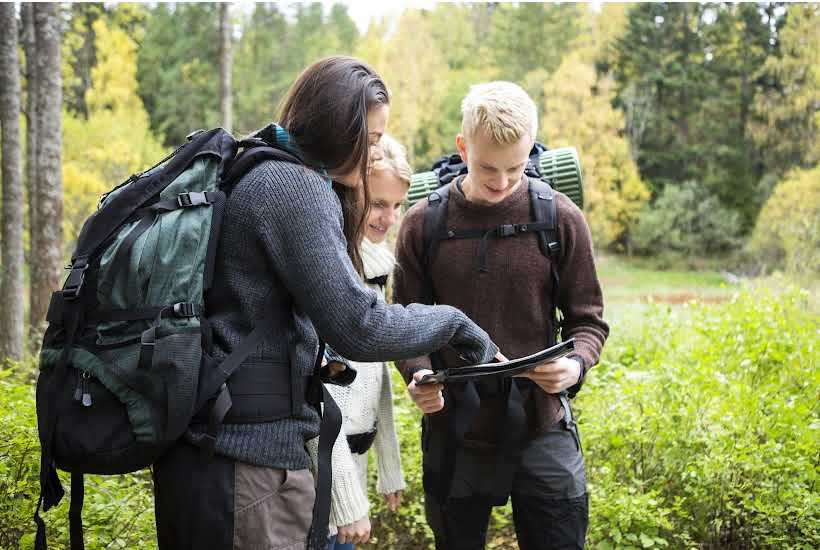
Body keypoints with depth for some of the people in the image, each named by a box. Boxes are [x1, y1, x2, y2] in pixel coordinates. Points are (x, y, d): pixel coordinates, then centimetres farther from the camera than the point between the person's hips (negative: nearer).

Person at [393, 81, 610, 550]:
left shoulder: (560, 217, -3)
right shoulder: (424, 223, -2)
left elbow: (587, 319, 3)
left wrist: (577, 364, -18)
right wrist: (418, 374, -14)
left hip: (540, 427, -1)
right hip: (453, 430, 1)